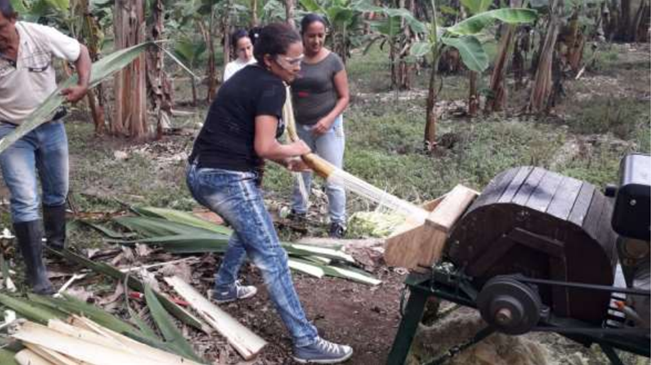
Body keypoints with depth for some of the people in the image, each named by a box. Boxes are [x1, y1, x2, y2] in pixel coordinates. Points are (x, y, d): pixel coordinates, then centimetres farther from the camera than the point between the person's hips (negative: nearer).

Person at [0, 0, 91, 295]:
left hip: (51, 127, 3)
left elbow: (80, 52, -3)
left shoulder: (41, 35, -20)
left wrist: (83, 85, -19)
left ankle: (57, 246, 41)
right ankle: (35, 272, 1)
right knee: (26, 201, -10)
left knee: (57, 193, 17)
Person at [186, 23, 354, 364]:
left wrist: (285, 159, 14)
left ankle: (225, 287, 46)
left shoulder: (244, 77, 17)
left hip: (200, 174, 10)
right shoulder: (272, 87, -10)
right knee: (272, 259, -6)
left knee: (246, 228, 34)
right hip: (228, 180, -9)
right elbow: (264, 147, -18)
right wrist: (295, 149, 1)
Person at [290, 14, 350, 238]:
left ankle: (338, 223, 11)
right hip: (300, 126, 4)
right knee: (301, 172, 17)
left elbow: (344, 97, -8)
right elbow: (288, 92, 8)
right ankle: (298, 212, 34)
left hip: (327, 126, -3)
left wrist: (329, 119, -21)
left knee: (333, 178, -1)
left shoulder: (332, 61, -10)